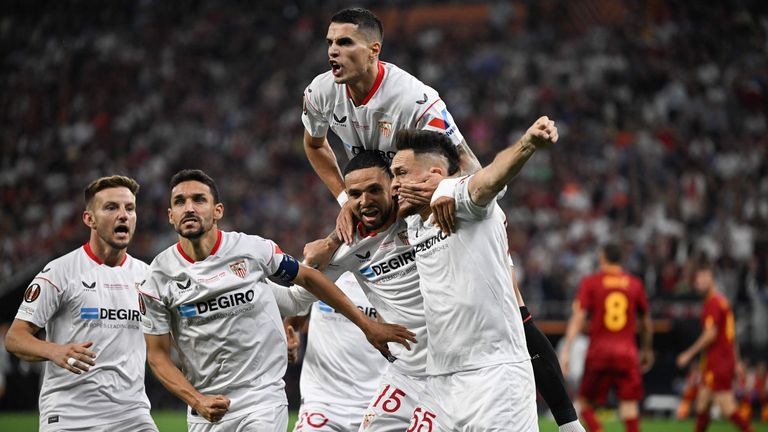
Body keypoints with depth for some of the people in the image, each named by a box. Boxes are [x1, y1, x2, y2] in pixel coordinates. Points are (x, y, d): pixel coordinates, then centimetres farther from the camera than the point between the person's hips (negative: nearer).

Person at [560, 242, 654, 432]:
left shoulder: (590, 282, 1)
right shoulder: (635, 284, 8)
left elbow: (577, 317, -9)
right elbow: (647, 321, 17)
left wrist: (565, 350, -12)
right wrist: (647, 349, 31)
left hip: (599, 352, -2)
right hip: (627, 352, 2)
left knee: (585, 402, 10)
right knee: (629, 404, 1)